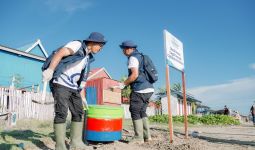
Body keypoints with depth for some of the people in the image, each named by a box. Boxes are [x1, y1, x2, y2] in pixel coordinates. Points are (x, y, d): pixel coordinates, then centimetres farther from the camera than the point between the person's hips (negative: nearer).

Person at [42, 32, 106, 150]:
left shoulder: (88, 58, 18)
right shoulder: (77, 45, -6)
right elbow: (60, 53, -24)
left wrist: (82, 96, 20)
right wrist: (50, 69, -40)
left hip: (73, 87, 9)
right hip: (60, 83, -9)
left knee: (78, 113, 6)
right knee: (61, 113, -12)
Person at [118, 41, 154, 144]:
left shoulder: (133, 58, -6)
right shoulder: (141, 56, 23)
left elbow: (135, 74, -19)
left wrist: (124, 84, -9)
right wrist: (128, 84, 21)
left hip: (140, 90, -9)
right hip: (148, 88, 9)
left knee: (135, 112, -2)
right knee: (142, 112, 14)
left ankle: (138, 137, 0)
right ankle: (147, 136, 15)